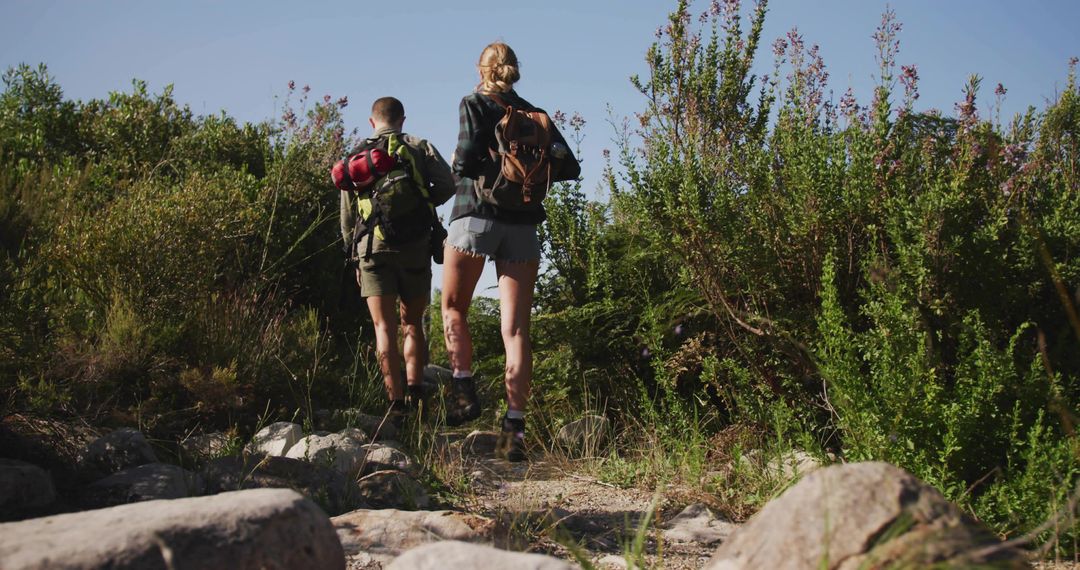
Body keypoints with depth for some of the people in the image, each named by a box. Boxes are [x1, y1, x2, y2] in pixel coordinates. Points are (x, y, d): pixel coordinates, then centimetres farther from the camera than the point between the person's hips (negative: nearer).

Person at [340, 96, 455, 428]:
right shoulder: (420, 148, 9)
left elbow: (347, 213, 12)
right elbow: (447, 184, -6)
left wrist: (354, 257, 19)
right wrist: (423, 204, 13)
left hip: (372, 247, 0)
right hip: (415, 247, 0)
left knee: (384, 327, -3)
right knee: (412, 324, 14)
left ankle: (396, 404, -12)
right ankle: (415, 392, 2)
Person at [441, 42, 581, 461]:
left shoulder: (474, 104, 0)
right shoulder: (534, 115, 13)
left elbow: (467, 158, -15)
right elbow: (568, 167, 5)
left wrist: (475, 166, 6)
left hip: (475, 215, -3)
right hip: (523, 225, 3)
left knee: (453, 307, 19)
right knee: (515, 328, -1)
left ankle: (464, 391, 9)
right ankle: (515, 426, -6)